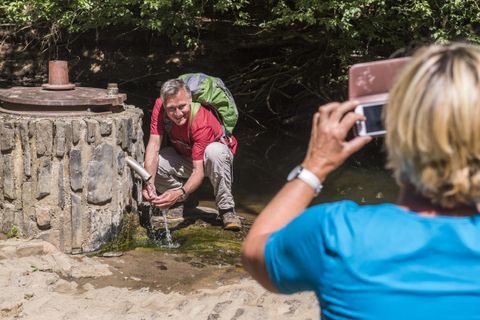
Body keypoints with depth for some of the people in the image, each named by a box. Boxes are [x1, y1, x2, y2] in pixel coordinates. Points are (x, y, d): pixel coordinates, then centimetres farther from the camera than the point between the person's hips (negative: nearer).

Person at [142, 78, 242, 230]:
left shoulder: (202, 122, -37)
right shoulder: (160, 106, -24)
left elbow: (199, 170, -39)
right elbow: (153, 145, -28)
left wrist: (180, 194, -56)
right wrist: (149, 182, -43)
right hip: (184, 157, 4)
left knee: (214, 151, -41)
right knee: (148, 167, -25)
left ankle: (226, 209, -25)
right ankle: (179, 201, 4)